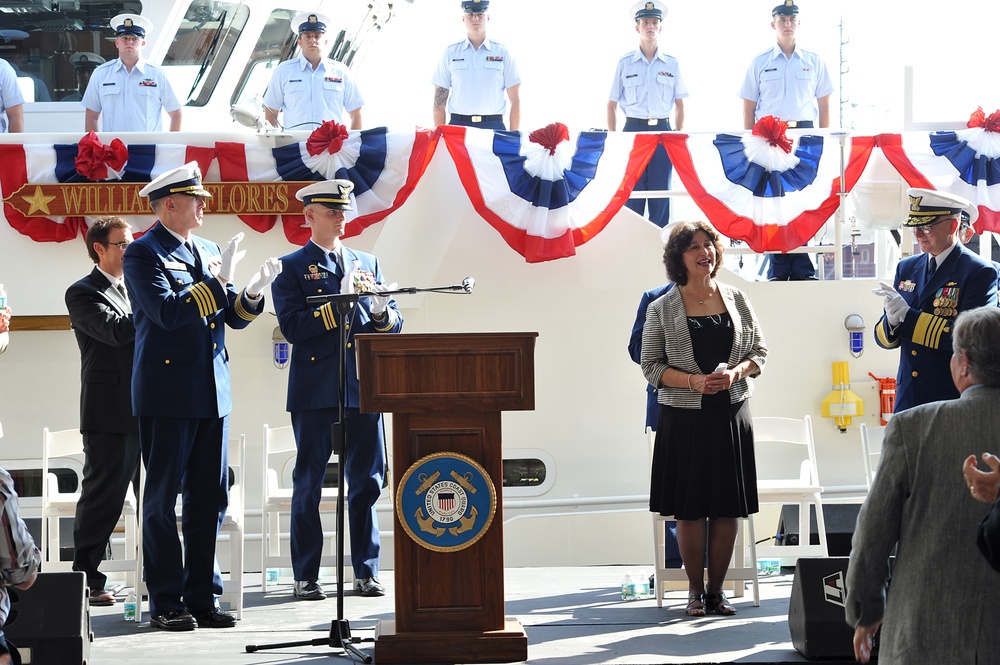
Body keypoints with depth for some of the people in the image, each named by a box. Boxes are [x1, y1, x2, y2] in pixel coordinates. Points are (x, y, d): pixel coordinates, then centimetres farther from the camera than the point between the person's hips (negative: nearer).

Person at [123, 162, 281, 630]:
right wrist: (216, 280, -19)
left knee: (209, 498, 7)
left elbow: (232, 317, 15)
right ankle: (166, 603, 4)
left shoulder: (208, 252, 16)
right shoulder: (144, 254, -7)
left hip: (213, 393, 7)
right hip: (167, 395, -7)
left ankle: (202, 596, 14)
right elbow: (168, 312, -19)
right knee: (162, 499, -1)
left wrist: (253, 292, -4)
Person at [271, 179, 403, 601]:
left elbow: (394, 326, 14)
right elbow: (293, 328, -10)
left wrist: (381, 313, -8)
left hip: (363, 388, 4)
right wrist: (339, 302, -16)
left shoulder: (367, 264, 17)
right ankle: (306, 577, 6)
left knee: (367, 482, 5)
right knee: (308, 485, 0)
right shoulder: (291, 268, 3)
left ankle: (366, 572, 12)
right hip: (315, 391, -4)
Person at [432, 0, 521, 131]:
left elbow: (515, 100, 5)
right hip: (458, 124, 0)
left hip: (493, 125, 0)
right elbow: (439, 99, 9)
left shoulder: (503, 52, 7)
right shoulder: (450, 53, 9)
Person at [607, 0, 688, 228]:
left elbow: (679, 104, 12)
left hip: (663, 131, 1)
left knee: (661, 193, 3)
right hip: (633, 130, -1)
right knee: (631, 194, -1)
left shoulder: (672, 64, 6)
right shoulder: (625, 63, 3)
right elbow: (612, 104, 7)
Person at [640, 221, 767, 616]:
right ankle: (695, 591, 11)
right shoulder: (661, 309, 0)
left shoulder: (737, 300, 7)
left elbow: (759, 352, 10)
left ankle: (717, 589, 13)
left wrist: (735, 372, -10)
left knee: (727, 508, 3)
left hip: (731, 414, 2)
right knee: (690, 508, 0)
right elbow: (651, 365, -1)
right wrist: (694, 381, -15)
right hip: (684, 417, -2)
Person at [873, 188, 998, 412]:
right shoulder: (907, 268, 12)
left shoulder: (980, 273, -7)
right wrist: (892, 321, -13)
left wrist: (908, 316, -22)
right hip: (908, 400, 5)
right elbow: (884, 339, 11)